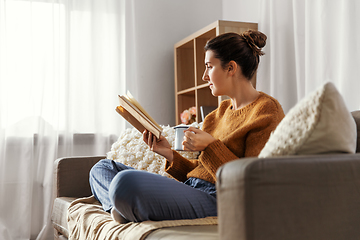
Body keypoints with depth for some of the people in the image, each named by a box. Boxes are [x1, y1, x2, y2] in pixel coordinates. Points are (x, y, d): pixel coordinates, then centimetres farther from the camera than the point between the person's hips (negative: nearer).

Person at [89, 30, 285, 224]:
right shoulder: (222, 111, 21)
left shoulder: (267, 109, -6)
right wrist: (170, 154, 6)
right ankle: (125, 208, -16)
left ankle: (126, 211, -4)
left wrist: (211, 146, -18)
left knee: (126, 180, -36)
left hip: (213, 200, -10)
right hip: (190, 187, 10)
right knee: (103, 168, 12)